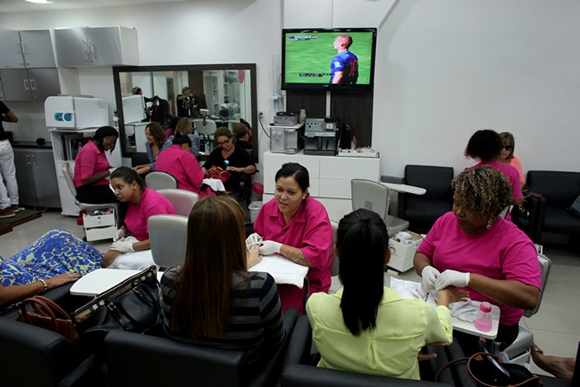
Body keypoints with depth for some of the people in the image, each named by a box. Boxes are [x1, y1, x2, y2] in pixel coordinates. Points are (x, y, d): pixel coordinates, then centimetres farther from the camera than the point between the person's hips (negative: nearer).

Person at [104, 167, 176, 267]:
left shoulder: (153, 204, -25)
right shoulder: (128, 199, 2)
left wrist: (129, 246, -22)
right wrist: (121, 231, 3)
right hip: (137, 239, 8)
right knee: (106, 258, -11)